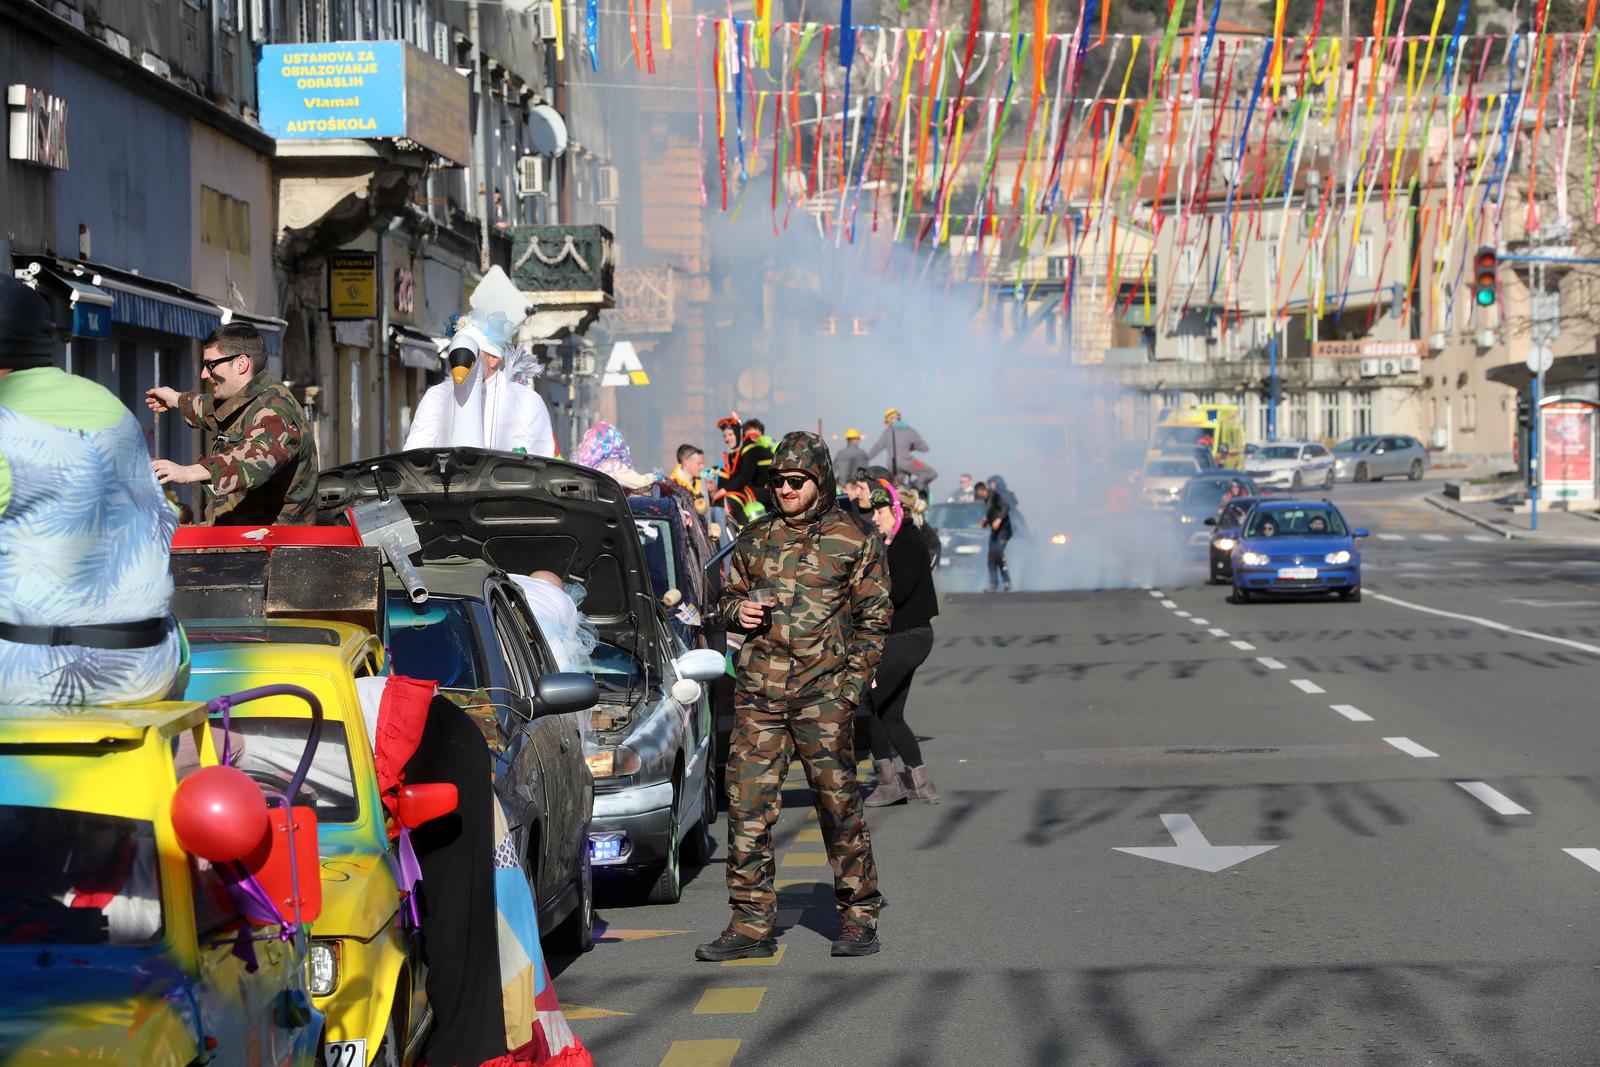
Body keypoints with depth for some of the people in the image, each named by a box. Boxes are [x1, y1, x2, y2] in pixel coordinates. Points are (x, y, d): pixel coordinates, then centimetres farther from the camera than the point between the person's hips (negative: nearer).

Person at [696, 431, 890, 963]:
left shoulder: (855, 540, 4)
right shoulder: (755, 539, 13)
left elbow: (873, 619, 4)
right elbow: (729, 596, 24)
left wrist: (851, 683, -5)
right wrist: (737, 610, 0)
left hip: (823, 693, -3)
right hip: (759, 691, 3)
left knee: (838, 804, -1)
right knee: (747, 805, 0)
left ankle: (858, 916, 12)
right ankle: (751, 923, 6)